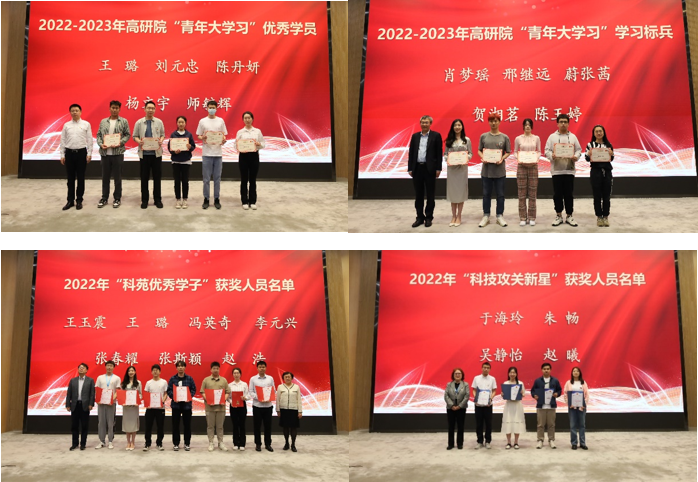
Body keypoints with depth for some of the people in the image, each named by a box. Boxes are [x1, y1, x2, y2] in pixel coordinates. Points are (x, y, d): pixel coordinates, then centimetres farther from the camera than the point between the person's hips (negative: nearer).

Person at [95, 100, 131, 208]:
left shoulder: (124, 121, 3)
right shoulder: (103, 121, 10)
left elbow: (127, 135, 1)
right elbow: (99, 135, 10)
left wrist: (120, 142, -15)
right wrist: (101, 144, -8)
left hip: (118, 152, -2)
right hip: (105, 152, 2)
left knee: (117, 177, 3)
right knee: (105, 176, 8)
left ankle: (117, 198, 12)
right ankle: (104, 198, 17)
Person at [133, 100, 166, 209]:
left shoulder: (159, 122, 5)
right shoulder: (139, 122, 2)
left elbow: (162, 135, 10)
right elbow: (135, 136, 5)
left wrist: (161, 140, -11)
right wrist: (138, 141, -15)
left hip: (156, 153, 1)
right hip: (144, 153, -1)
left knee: (157, 177, 4)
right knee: (144, 177, 4)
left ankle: (157, 199, 14)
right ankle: (144, 200, 13)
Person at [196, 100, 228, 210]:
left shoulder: (221, 121, 8)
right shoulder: (202, 121, 4)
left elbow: (224, 135, 10)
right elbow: (198, 136, 6)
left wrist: (223, 140, -12)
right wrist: (203, 138, -16)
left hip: (218, 152, 1)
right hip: (207, 153, -1)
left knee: (217, 178, 4)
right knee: (206, 178, 1)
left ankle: (217, 199, 10)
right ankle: (206, 199, 8)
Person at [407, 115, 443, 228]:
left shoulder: (436, 136, 1)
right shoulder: (415, 136, 11)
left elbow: (439, 153, -2)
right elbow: (411, 153, 11)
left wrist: (438, 168, -8)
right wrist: (410, 168, 4)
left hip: (430, 169, -3)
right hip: (417, 168, 4)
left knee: (430, 194, 2)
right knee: (418, 194, 7)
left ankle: (428, 218, 9)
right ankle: (420, 217, 13)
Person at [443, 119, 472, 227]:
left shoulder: (466, 140, 4)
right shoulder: (449, 140, 7)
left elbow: (470, 153, 4)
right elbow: (445, 153, 6)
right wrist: (447, 159, -14)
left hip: (462, 167, -1)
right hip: (451, 168, 1)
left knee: (461, 190, 1)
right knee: (452, 191, 3)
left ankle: (459, 216, 8)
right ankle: (453, 216, 11)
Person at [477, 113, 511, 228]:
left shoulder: (504, 137, 2)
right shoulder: (484, 136, 5)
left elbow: (508, 152, 3)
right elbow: (479, 150, 8)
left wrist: (502, 159, -14)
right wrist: (483, 157, -12)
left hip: (500, 170, -1)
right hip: (486, 169, 1)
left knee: (500, 194, 5)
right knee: (486, 194, 7)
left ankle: (500, 216, 15)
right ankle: (486, 216, 16)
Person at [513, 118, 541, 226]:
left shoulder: (536, 138, 5)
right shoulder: (518, 139, 3)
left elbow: (539, 151, 8)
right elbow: (515, 152, 7)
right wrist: (518, 158, -13)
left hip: (533, 166, 0)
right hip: (521, 166, 0)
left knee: (532, 193, 0)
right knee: (522, 193, -1)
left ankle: (531, 217, 6)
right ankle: (522, 218, 4)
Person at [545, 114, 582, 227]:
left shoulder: (573, 137, 9)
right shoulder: (552, 137, 5)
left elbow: (578, 150, 8)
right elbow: (547, 150, 1)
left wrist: (576, 156, -12)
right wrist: (552, 156, -19)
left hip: (569, 170, 1)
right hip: (556, 170, -1)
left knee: (569, 194, 3)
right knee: (557, 194, 3)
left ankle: (569, 216, 10)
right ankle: (558, 216, 12)